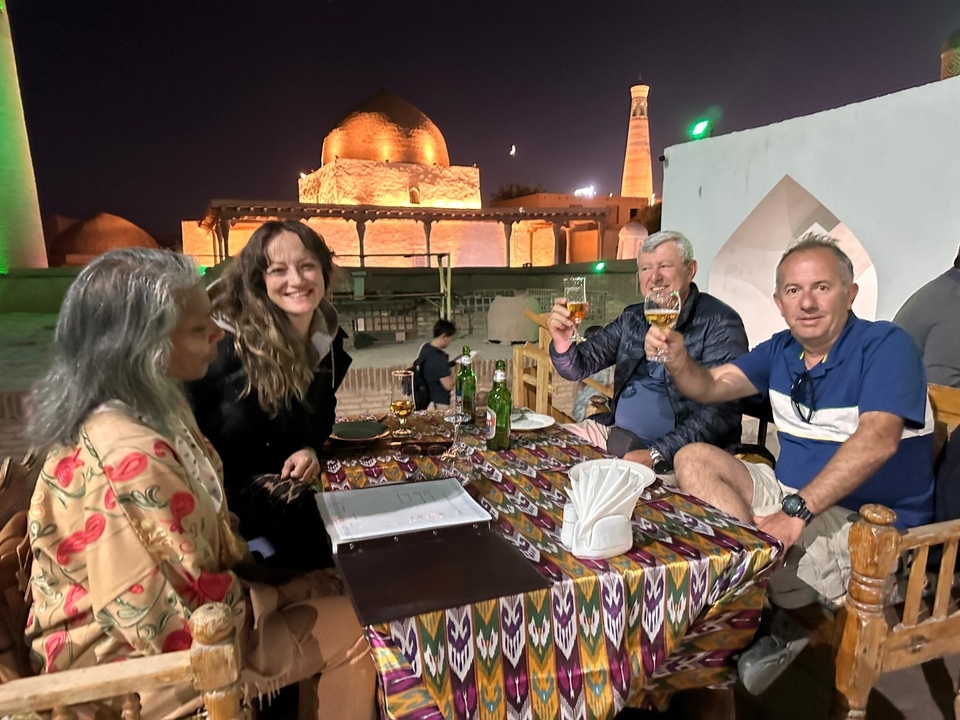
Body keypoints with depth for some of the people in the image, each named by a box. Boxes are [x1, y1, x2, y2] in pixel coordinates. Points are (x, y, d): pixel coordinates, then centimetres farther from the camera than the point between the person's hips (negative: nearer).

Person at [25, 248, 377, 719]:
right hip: (141, 655, -8)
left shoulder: (154, 407, -3)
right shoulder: (130, 458, -34)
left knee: (334, 593, 11)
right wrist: (279, 594, -13)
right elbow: (180, 619, -28)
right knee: (352, 625, -5)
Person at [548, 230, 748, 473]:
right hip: (617, 433, 7)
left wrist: (657, 455, -27)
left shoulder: (720, 323, -10)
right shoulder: (632, 319, 9)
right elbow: (578, 368, 8)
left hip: (676, 451, -6)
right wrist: (562, 343, -15)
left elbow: (720, 411, -18)